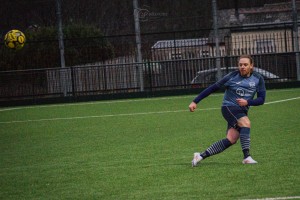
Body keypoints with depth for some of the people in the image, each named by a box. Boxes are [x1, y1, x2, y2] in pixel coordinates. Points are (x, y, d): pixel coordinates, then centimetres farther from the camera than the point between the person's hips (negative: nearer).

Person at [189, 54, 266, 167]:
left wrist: (247, 102, -18)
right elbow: (213, 88, -2)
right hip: (229, 107, -4)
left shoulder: (258, 79, 2)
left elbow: (261, 99, 2)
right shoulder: (232, 77, -6)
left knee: (231, 139, -12)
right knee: (246, 123, -31)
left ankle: (201, 156, -4)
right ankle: (247, 157, -31)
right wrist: (195, 101, -5)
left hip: (242, 111, 4)